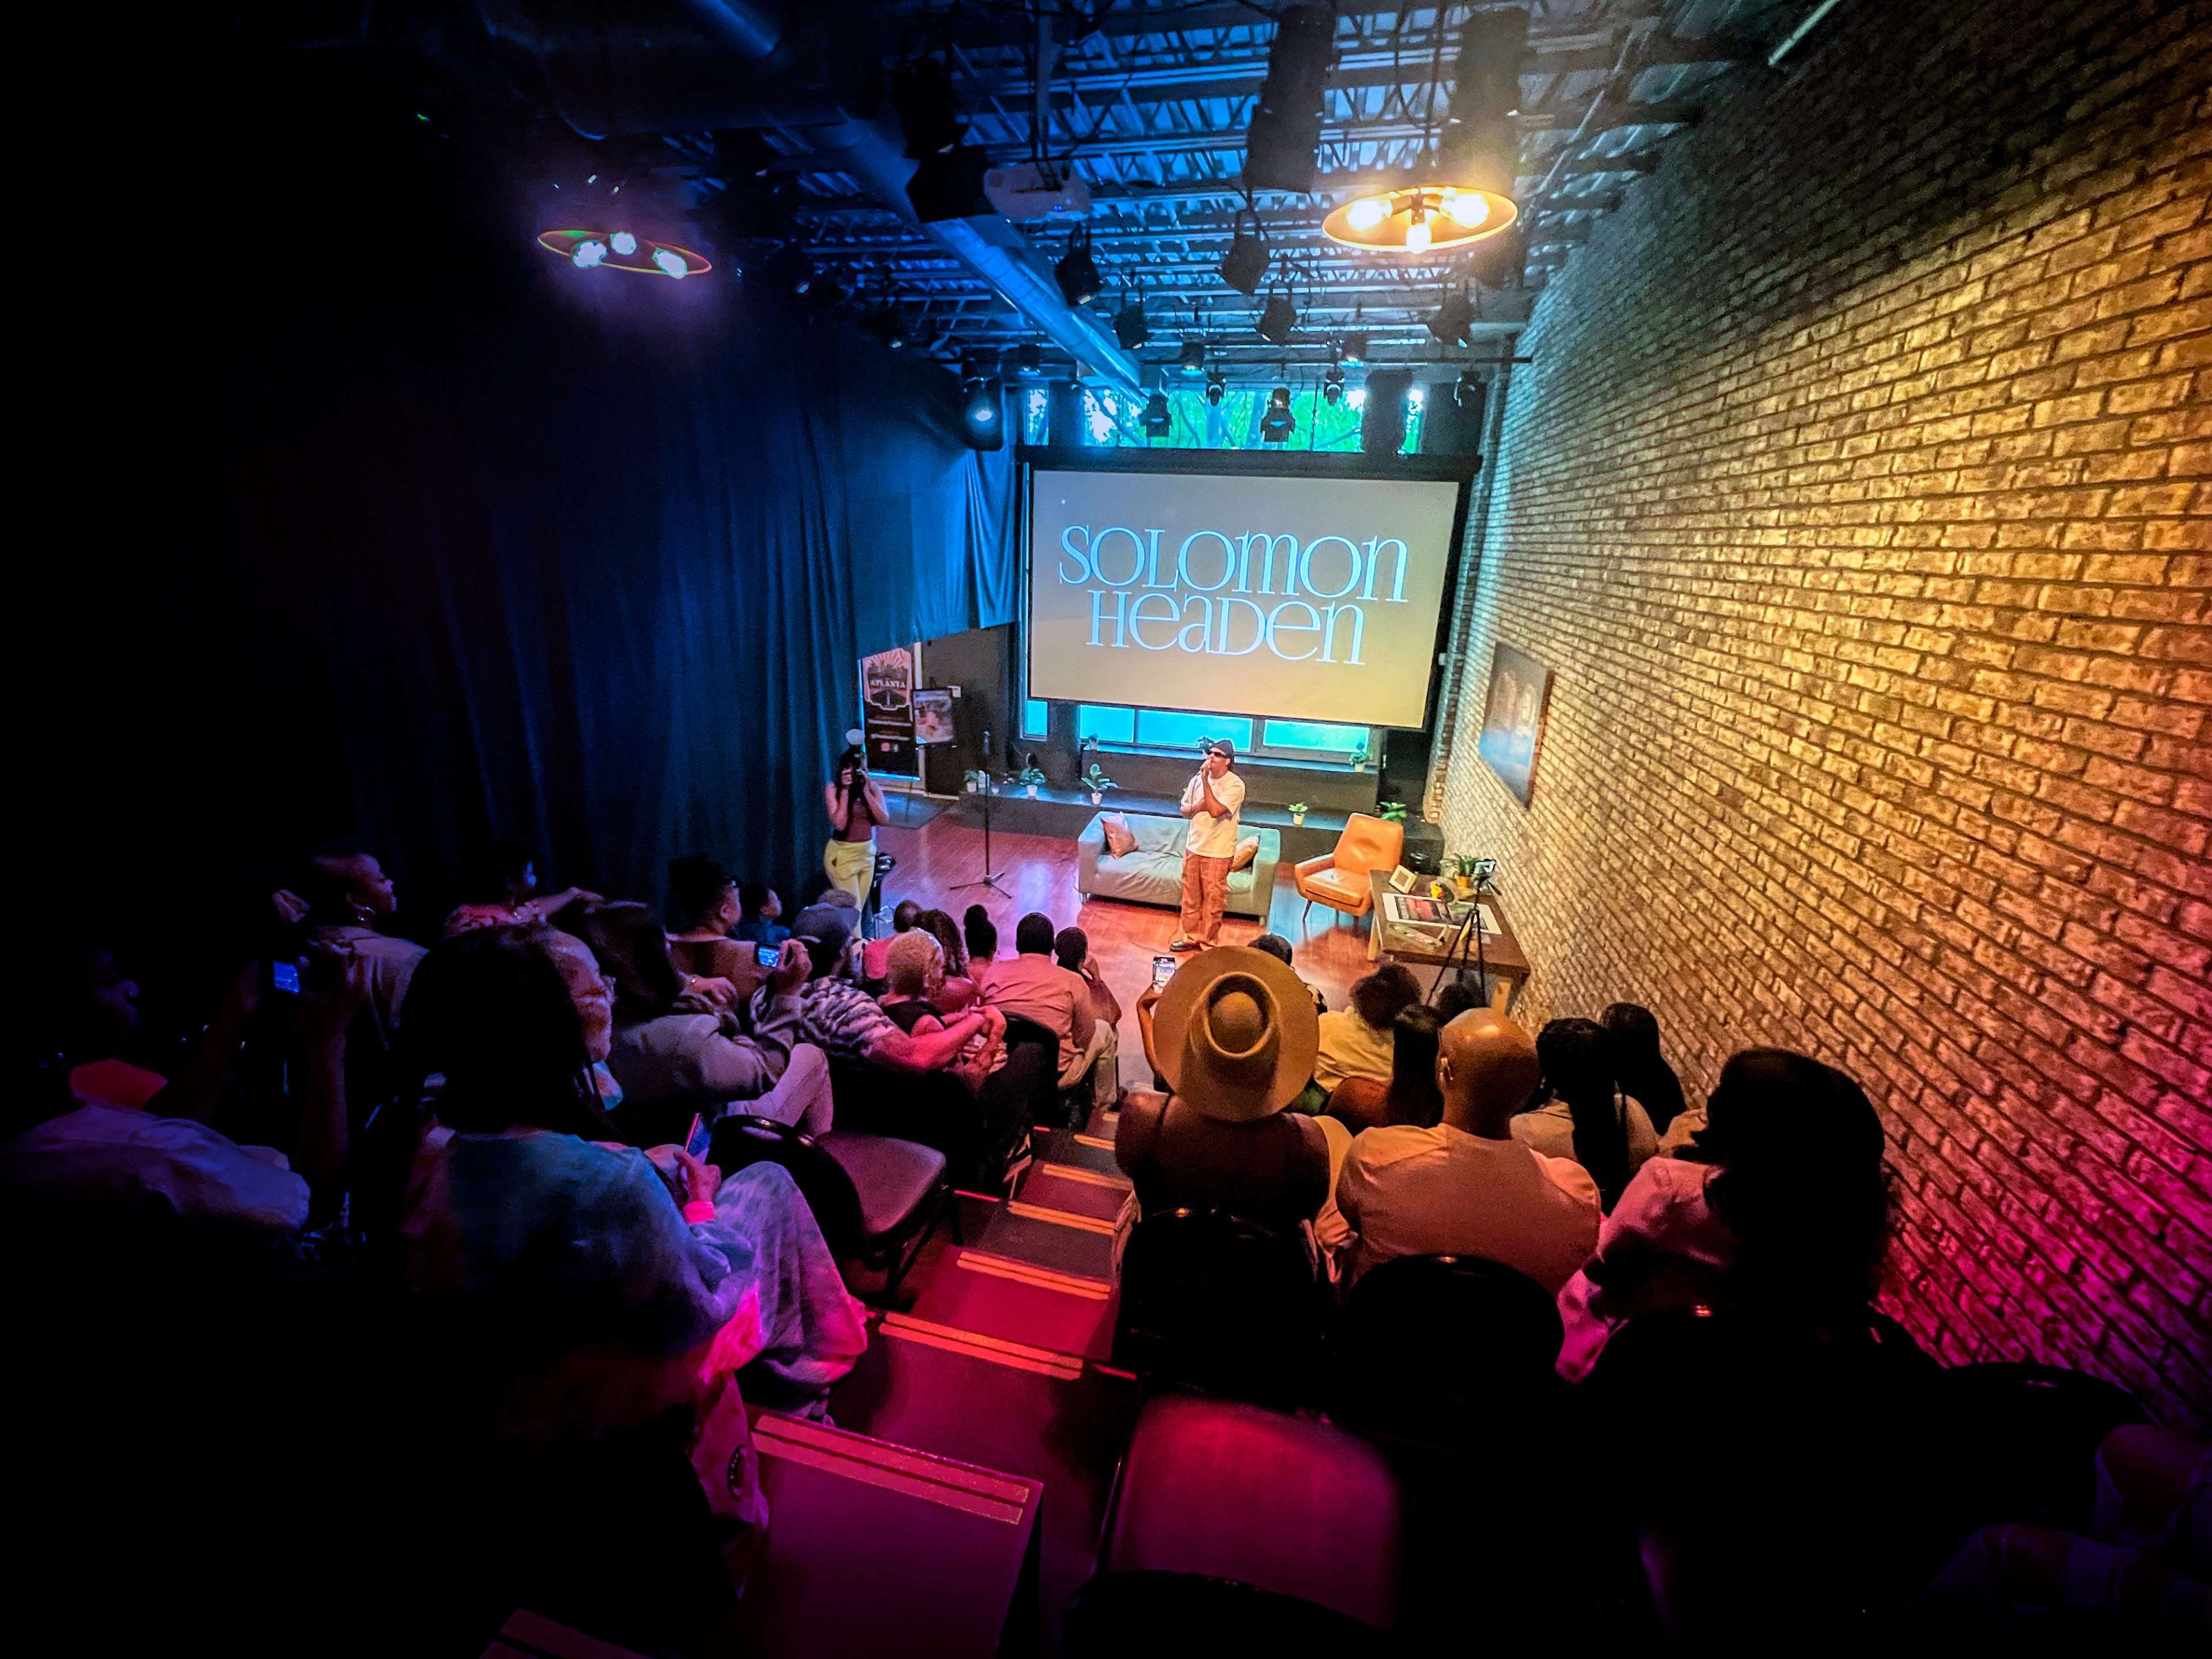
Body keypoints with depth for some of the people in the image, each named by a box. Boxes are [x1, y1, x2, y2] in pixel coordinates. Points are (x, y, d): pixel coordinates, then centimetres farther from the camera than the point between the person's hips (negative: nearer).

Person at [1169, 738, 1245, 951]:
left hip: (1218, 851, -6)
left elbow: (1215, 810, -29)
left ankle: (1208, 941, 18)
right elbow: (1183, 810, 12)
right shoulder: (1197, 779, 2)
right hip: (1193, 847, 6)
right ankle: (1190, 935, 29)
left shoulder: (1235, 785, -16)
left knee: (1213, 899, 5)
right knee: (1191, 895, 15)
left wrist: (1206, 780, -27)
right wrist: (1195, 808, -12)